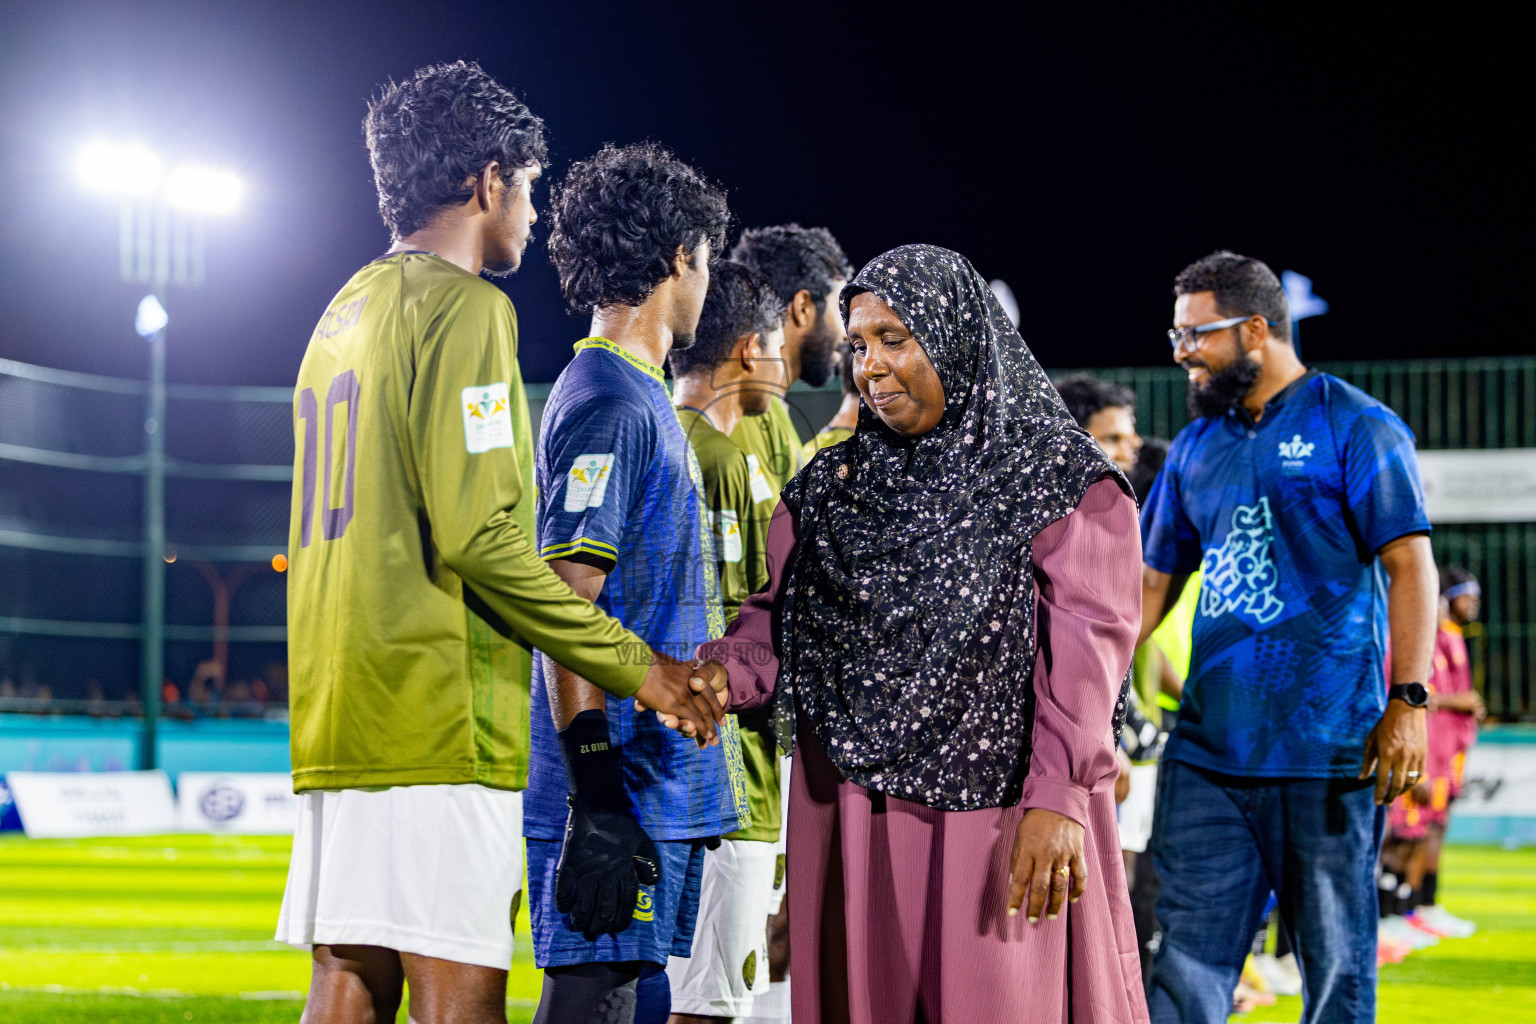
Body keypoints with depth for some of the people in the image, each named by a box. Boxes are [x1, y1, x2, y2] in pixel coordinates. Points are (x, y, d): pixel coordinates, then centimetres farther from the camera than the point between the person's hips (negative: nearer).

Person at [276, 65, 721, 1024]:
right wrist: (635, 665, -10)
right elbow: (478, 534, -16)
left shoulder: (345, 313, 21)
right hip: (435, 715, -9)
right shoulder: (464, 307, -7)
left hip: (338, 715, 9)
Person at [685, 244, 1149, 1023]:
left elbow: (1086, 646, -10)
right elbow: (780, 614, 13)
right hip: (854, 815, 4)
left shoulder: (1056, 479, -2)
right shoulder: (830, 485, 15)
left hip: (1002, 814, -4)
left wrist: (1057, 797, -20)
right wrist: (725, 673, -10)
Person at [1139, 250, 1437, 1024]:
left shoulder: (1354, 428, -3)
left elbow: (1409, 566, -8)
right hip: (1207, 749, 5)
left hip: (1326, 751, -5)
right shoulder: (1197, 447, 15)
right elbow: (1152, 583, 20)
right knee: (1189, 959, 1)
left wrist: (1407, 700, -18)